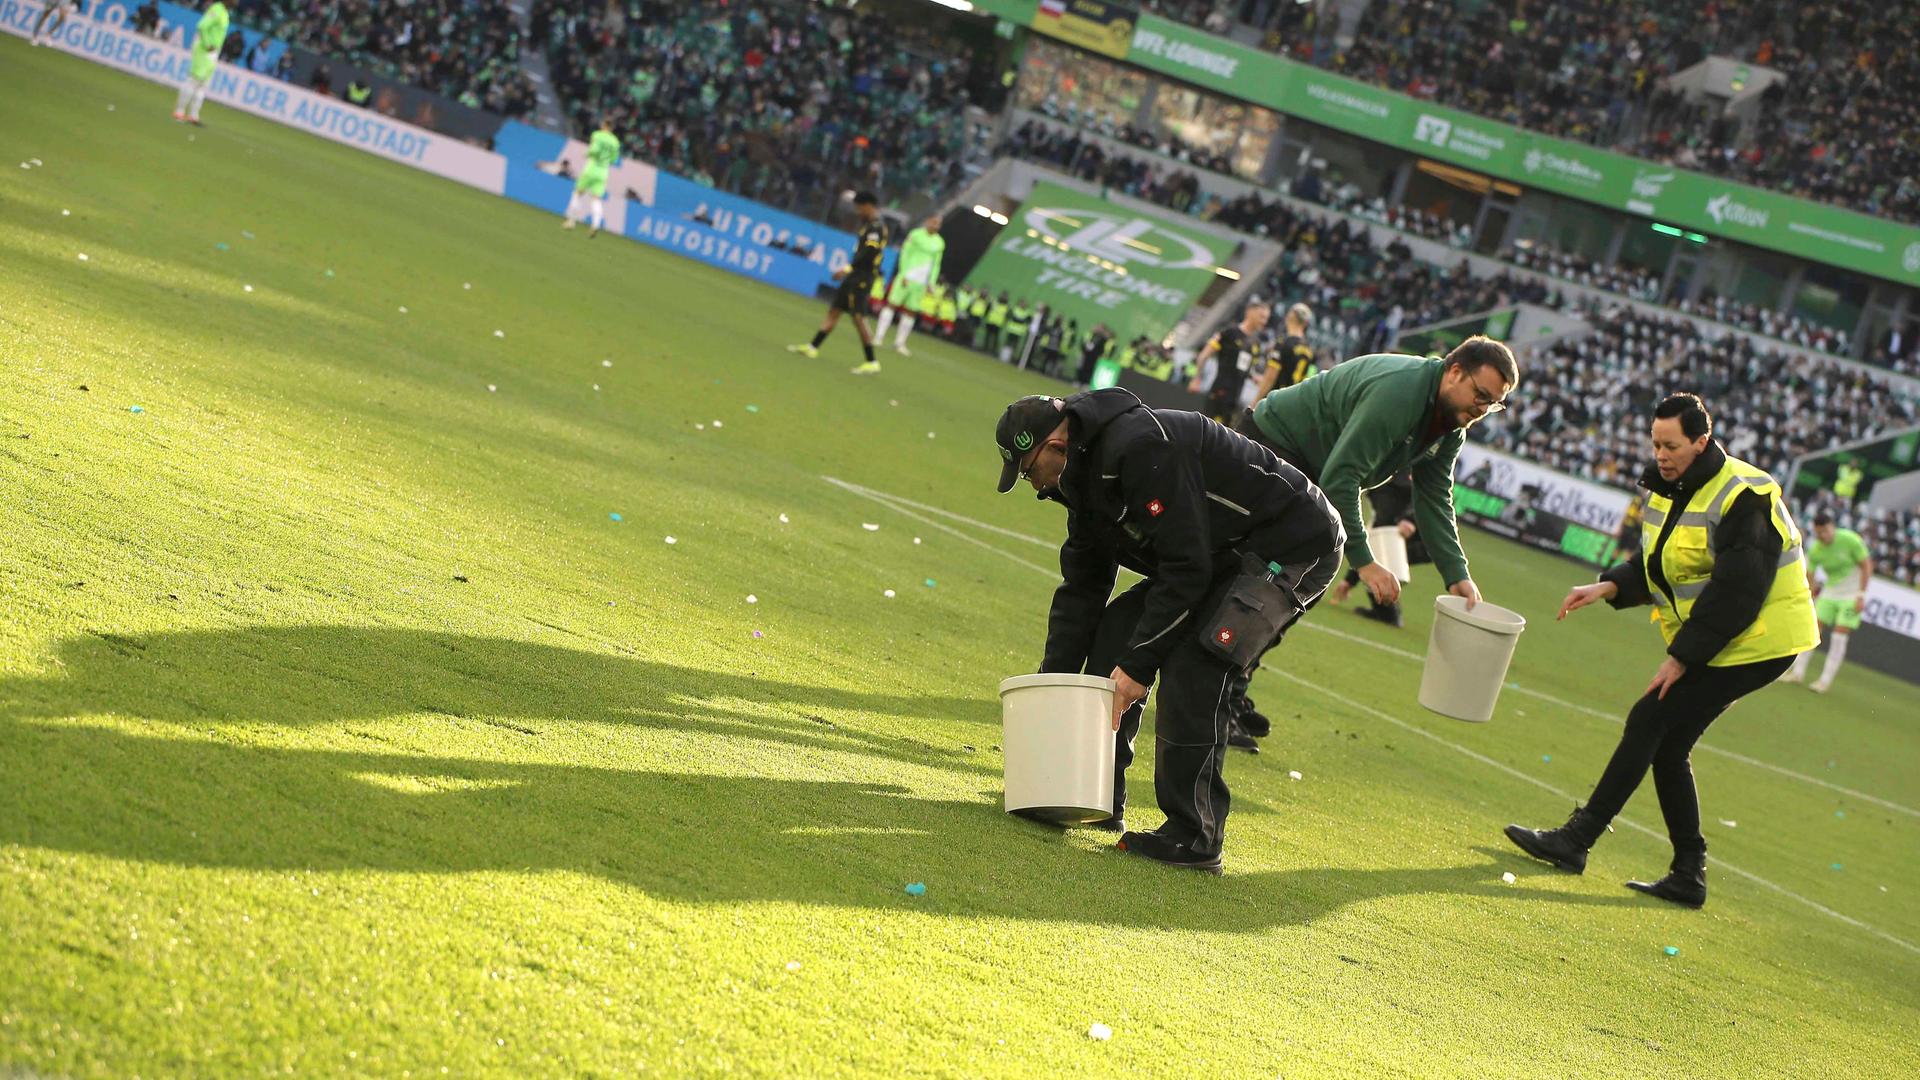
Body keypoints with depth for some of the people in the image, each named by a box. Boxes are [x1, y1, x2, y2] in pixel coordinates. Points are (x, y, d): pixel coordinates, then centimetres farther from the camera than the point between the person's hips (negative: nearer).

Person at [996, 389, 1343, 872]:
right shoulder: (1088, 474, 5)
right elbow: (1082, 588, 11)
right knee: (1117, 628, 5)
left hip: (1295, 547, -10)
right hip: (1227, 554, 10)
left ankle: (1194, 838, -16)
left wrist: (1139, 664, -23)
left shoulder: (1140, 448, -28)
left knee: (1193, 664, -22)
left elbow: (1186, 568, -28)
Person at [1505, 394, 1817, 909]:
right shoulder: (1668, 490, 7)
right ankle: (1688, 875, 11)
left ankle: (1577, 840, -7)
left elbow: (1736, 594, -24)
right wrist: (1608, 587, -6)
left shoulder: (1744, 499, -21)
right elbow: (1651, 565, 14)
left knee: (1649, 722, -11)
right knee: (1668, 744, 6)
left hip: (1754, 645, -9)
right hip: (1708, 644, 9)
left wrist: (1682, 658, -22)